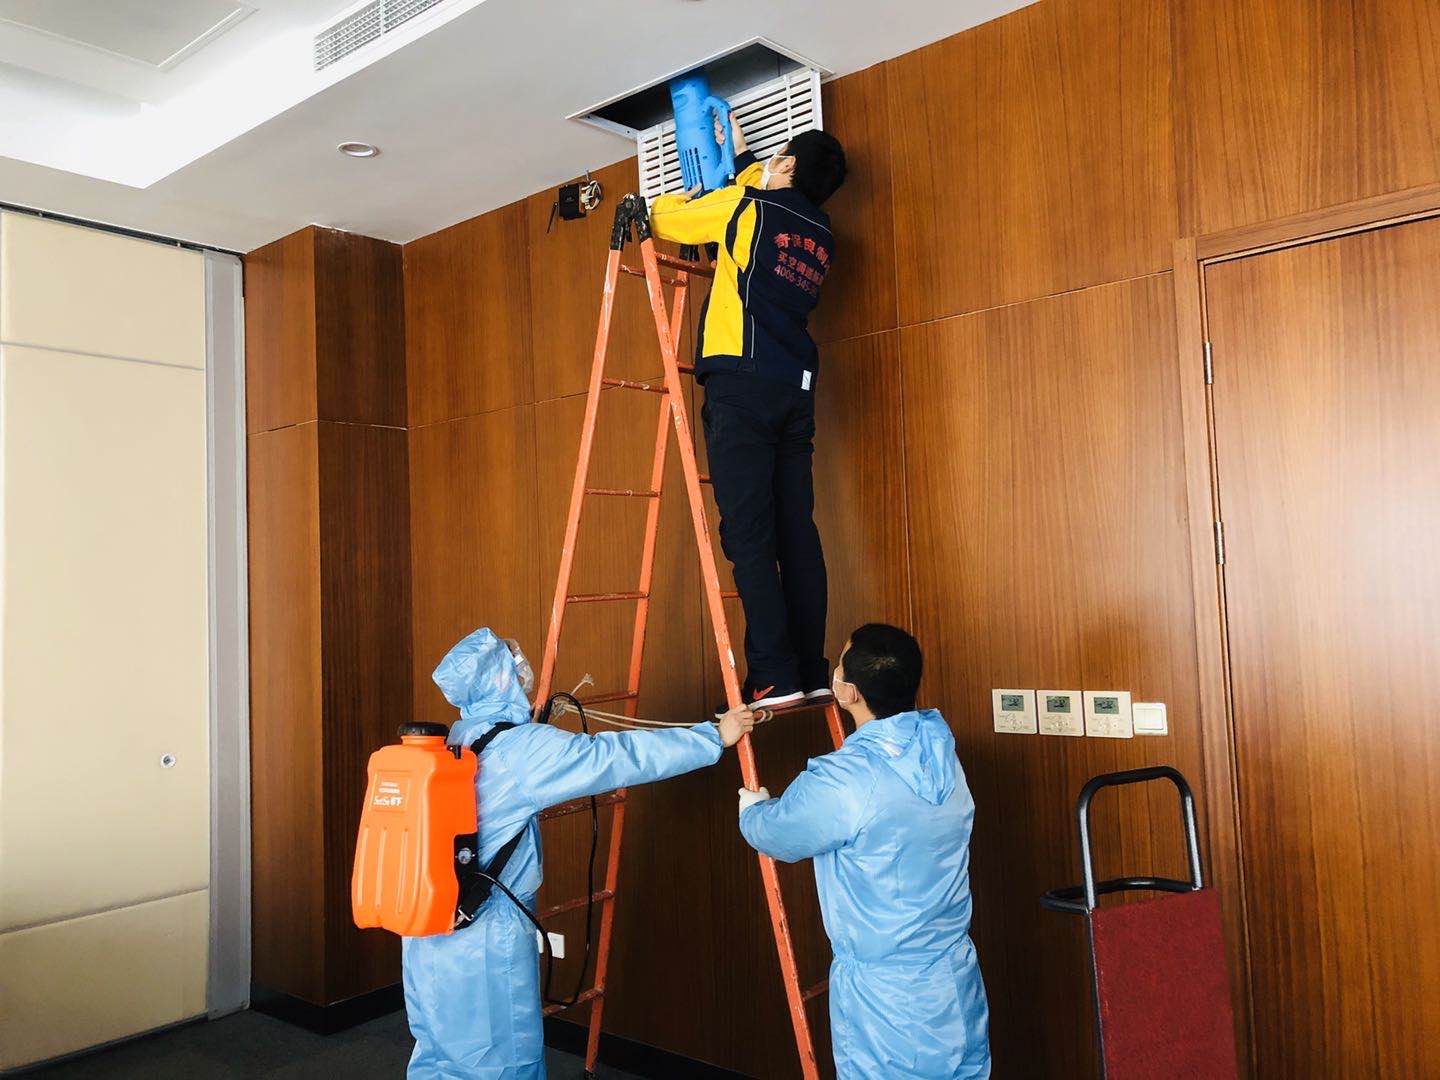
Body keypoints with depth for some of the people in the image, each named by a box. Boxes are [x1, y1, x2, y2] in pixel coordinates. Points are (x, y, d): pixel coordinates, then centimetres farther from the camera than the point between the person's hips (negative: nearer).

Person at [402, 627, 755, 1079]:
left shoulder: (454, 740, 5)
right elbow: (620, 757, -18)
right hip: (484, 941, -8)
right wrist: (715, 736, -12)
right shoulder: (522, 748, -18)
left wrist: (544, 721, 32)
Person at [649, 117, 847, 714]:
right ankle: (813, 671, 6)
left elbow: (664, 218, 13)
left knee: (749, 534, -9)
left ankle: (774, 676, -13)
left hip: (742, 380, -6)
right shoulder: (820, 233, 20)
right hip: (796, 388, 7)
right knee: (797, 530, 5)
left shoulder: (745, 207, 2)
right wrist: (741, 159, 50)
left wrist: (683, 194, 34)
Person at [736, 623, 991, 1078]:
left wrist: (752, 806, 17)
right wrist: (776, 804, 23)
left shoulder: (840, 782, -25)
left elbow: (773, 835, -7)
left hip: (884, 1003, -6)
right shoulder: (941, 754, -4)